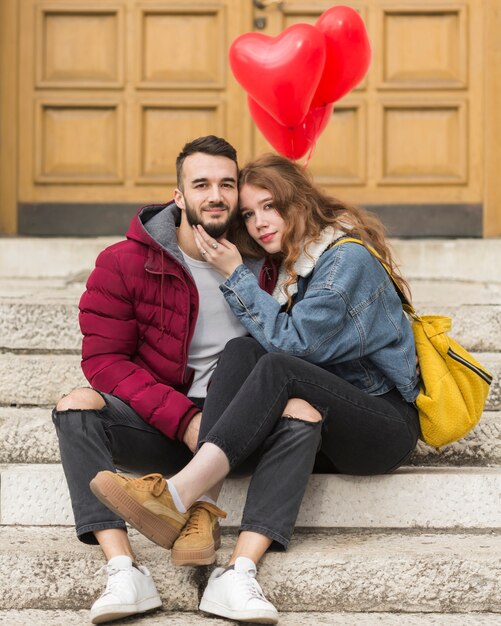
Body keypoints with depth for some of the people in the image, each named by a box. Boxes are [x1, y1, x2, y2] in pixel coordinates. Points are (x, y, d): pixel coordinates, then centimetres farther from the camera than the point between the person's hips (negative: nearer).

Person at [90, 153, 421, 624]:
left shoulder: (346, 257, -9)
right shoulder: (280, 266, 15)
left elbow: (294, 342, -16)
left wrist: (234, 274, -10)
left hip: (386, 420, -6)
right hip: (327, 424, 6)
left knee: (279, 369, -31)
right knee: (241, 350, -22)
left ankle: (181, 492, -43)